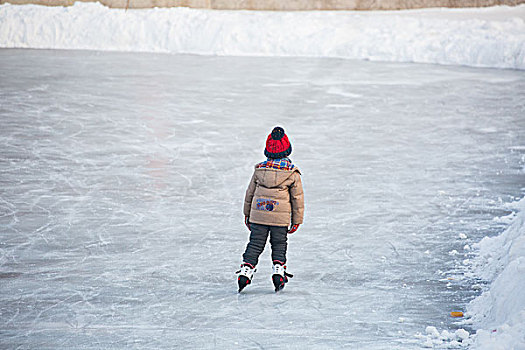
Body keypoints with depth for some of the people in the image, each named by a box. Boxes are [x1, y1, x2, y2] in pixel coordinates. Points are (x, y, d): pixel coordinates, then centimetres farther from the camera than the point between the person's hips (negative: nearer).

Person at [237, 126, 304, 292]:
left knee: (255, 245, 9)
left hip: (258, 215, 2)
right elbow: (297, 198, 0)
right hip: (281, 217, -2)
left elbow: (250, 193, 10)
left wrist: (247, 214, 21)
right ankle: (278, 271, 6)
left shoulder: (259, 169, 3)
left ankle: (245, 272, 1)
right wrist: (297, 221, 9)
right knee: (279, 246, 14)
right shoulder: (292, 172, -4)